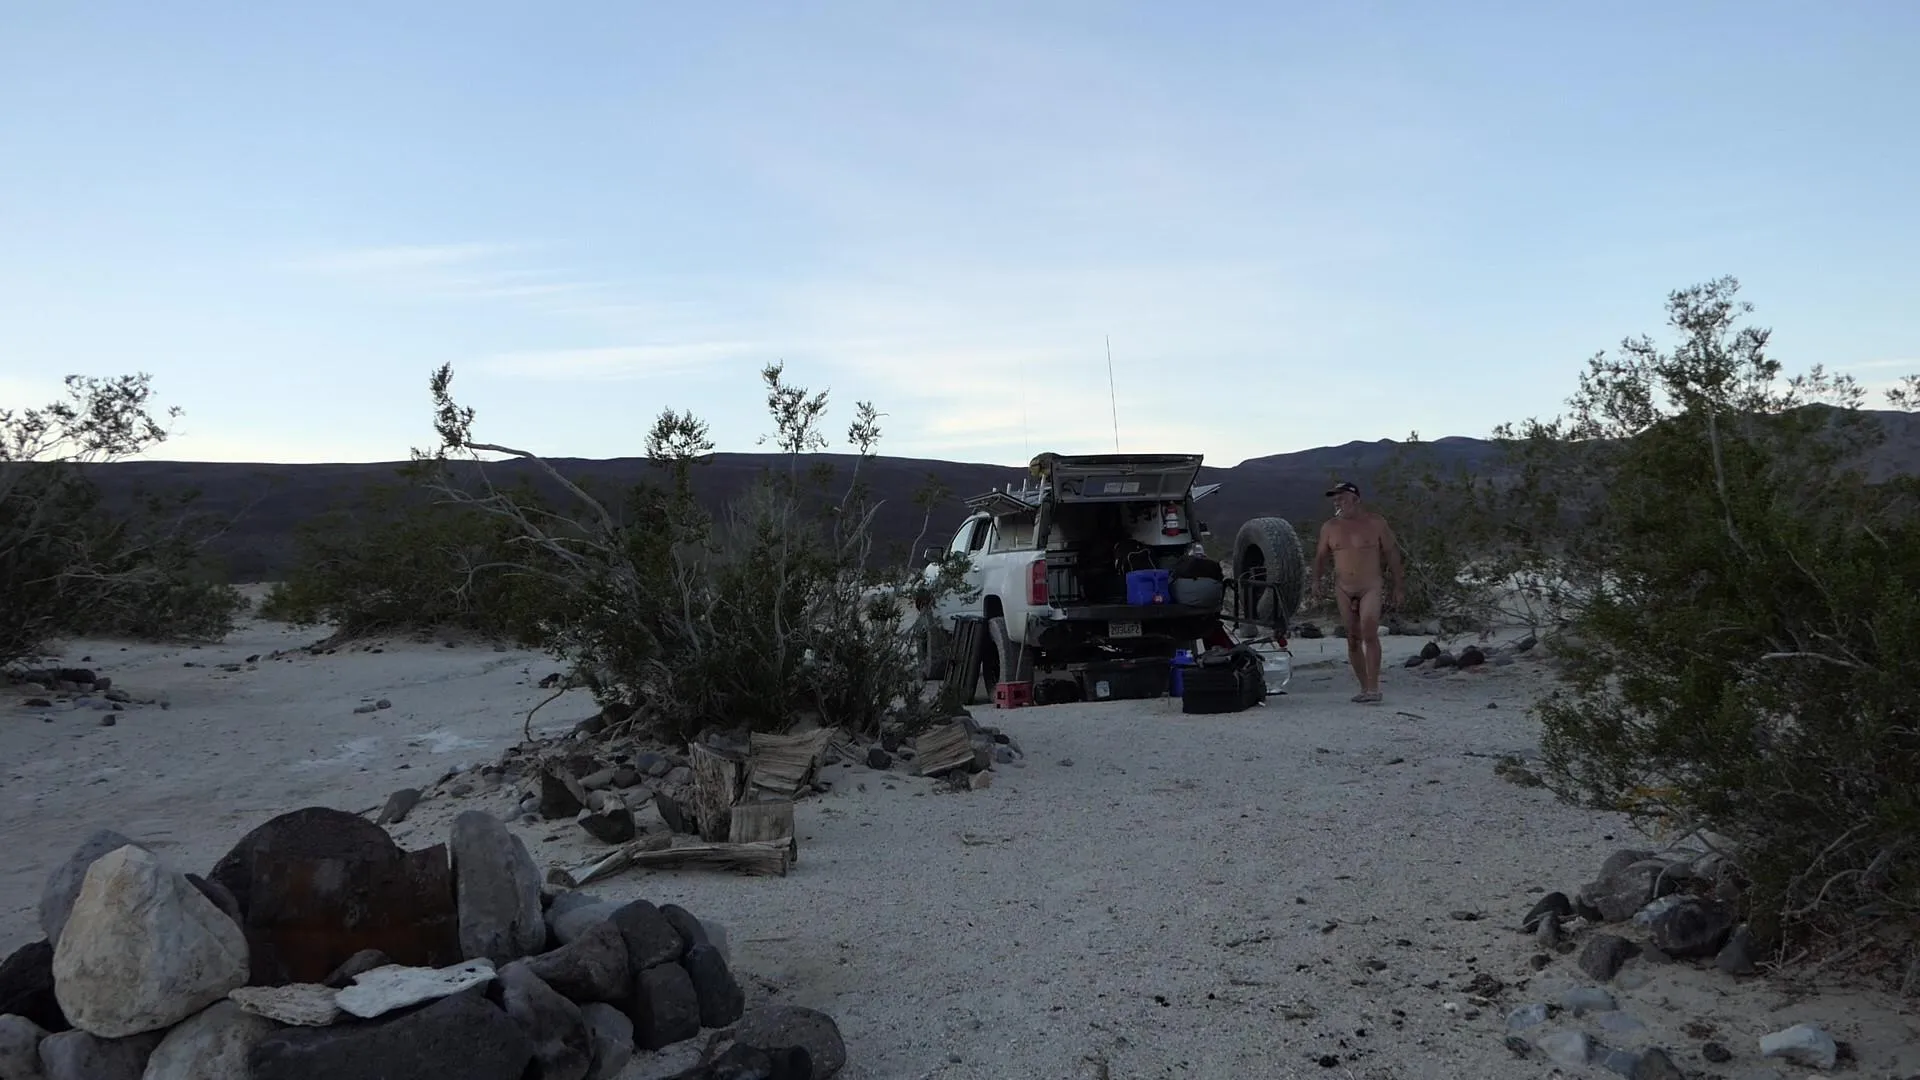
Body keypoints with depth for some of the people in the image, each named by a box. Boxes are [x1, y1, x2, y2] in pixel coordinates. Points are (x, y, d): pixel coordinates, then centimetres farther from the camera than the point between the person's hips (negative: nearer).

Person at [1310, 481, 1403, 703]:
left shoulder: (1376, 523, -1)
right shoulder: (1329, 528, 7)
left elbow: (1391, 554, 5)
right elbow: (1320, 556, 16)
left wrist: (1398, 585, 4)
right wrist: (1316, 580, 1)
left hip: (1370, 588, -4)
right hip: (1343, 590, 4)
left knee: (1369, 635, -19)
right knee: (1353, 640, 4)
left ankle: (1373, 688, -16)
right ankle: (1364, 688, 13)